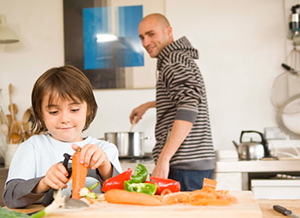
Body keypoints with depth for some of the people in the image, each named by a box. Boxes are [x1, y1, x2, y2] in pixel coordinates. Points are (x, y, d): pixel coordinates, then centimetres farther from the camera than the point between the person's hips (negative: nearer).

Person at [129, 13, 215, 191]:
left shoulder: (175, 60, -10)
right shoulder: (182, 57, 21)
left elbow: (188, 110, -25)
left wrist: (163, 159, -27)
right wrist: (148, 105, 50)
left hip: (186, 166, -10)